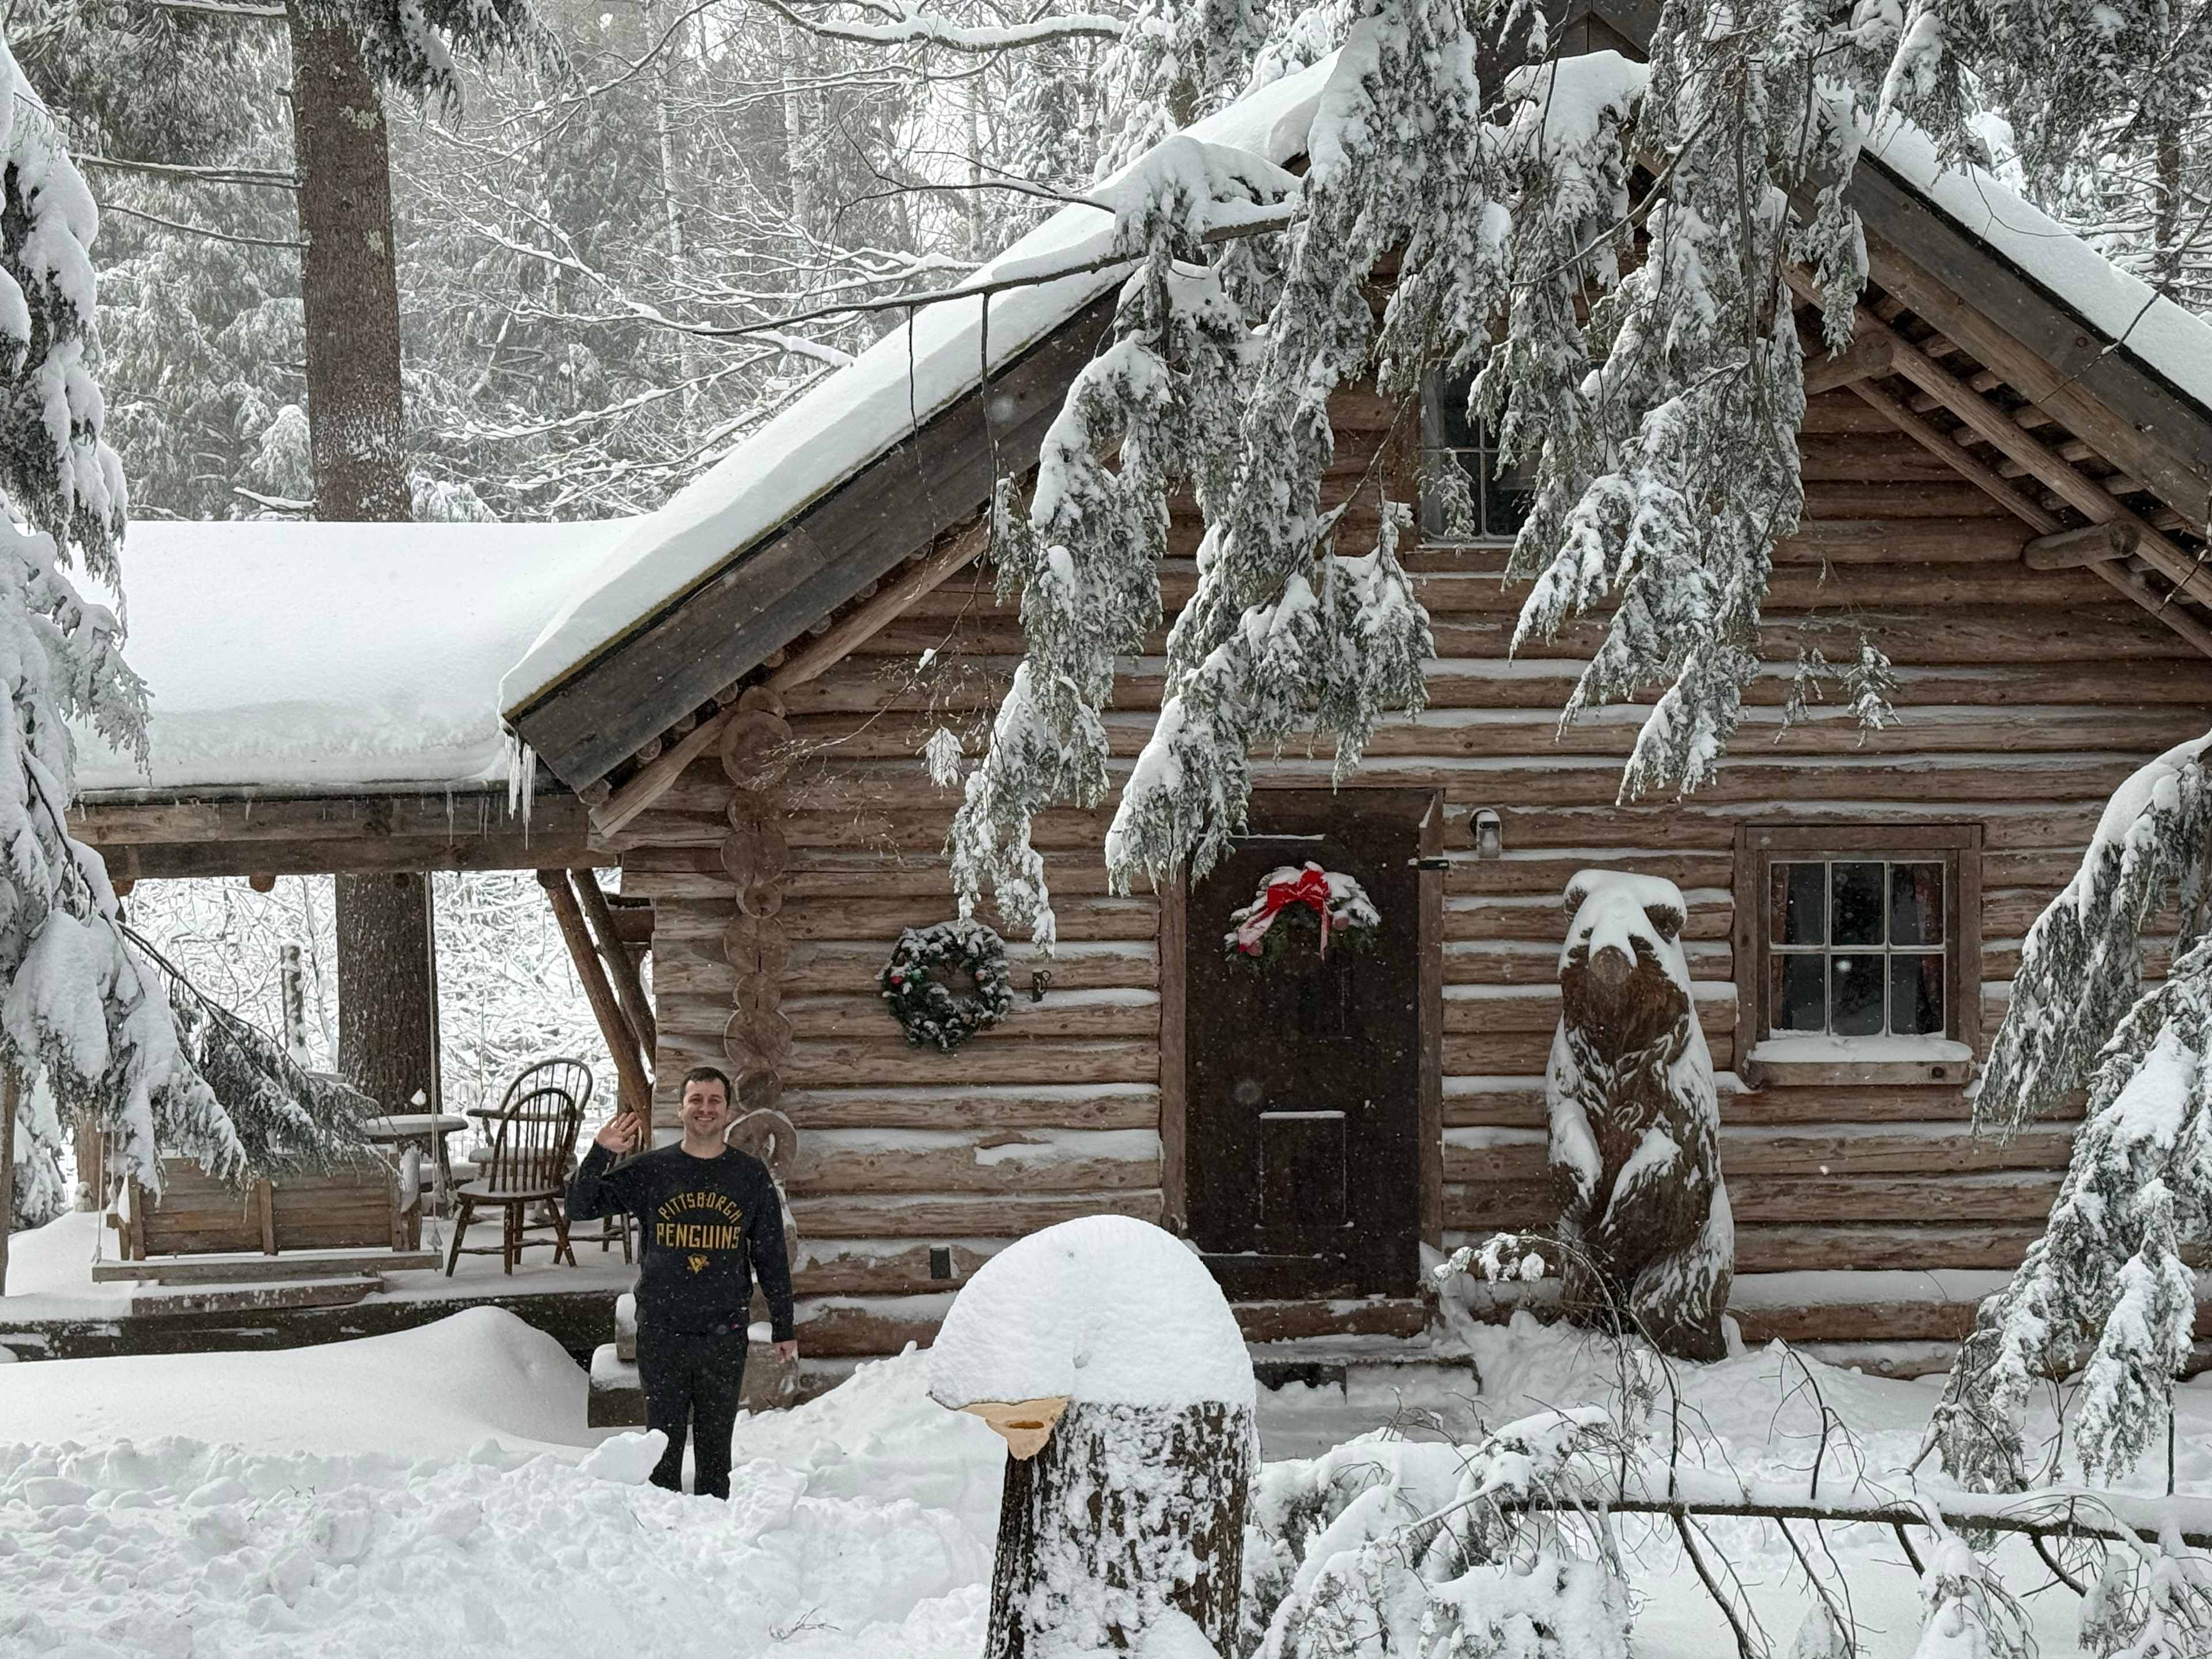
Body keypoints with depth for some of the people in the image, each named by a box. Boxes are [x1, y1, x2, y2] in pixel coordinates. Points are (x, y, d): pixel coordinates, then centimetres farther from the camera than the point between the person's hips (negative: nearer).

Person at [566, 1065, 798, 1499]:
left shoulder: (750, 1175, 4)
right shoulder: (650, 1170, 2)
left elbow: (772, 1257, 8)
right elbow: (579, 1208, -1)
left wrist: (783, 1329, 8)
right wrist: (600, 1154, -16)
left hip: (724, 1336, 0)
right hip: (661, 1333, 0)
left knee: (715, 1447, 8)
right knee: (663, 1446, 4)